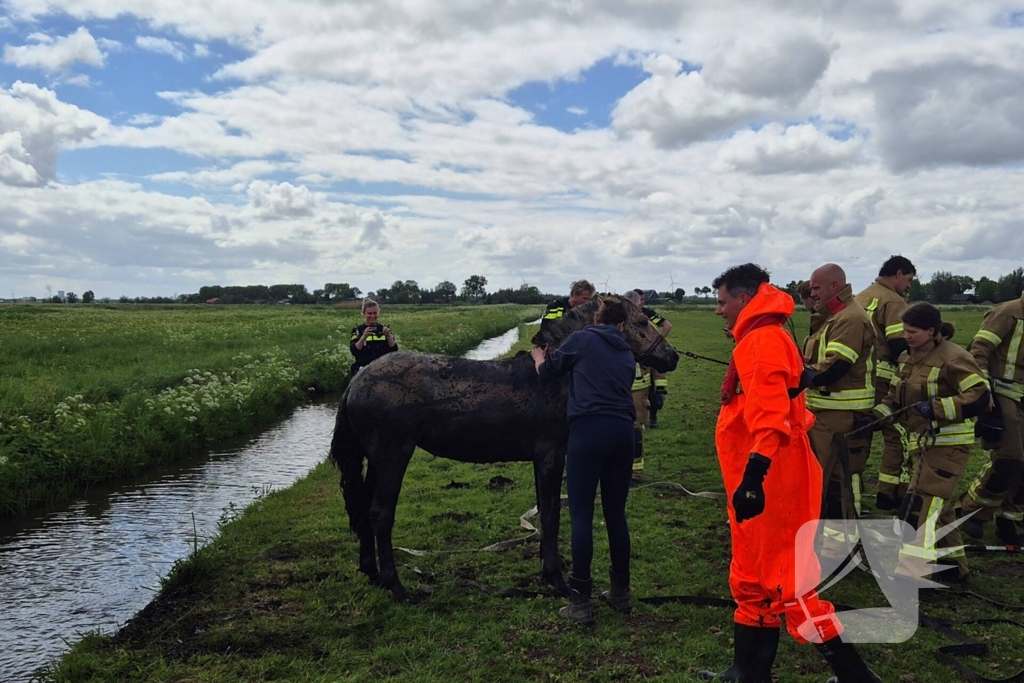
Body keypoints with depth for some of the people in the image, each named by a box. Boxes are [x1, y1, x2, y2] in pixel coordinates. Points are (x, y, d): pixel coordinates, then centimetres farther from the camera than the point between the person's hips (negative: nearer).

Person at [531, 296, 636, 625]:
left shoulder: (582, 339, 6)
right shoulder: (627, 354, 20)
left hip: (588, 428, -5)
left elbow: (546, 372, 13)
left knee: (581, 514, -1)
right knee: (616, 513, 16)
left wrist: (539, 357, 34)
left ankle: (581, 602, 0)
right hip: (623, 430, 5)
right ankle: (621, 592, 25)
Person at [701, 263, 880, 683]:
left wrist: (754, 473, -32)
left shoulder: (763, 339, -15)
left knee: (785, 582, -5)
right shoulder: (761, 338, 18)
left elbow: (769, 415, -27)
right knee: (753, 577, 16)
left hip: (771, 480, -11)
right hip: (768, 477, 11)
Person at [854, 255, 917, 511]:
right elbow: (899, 347, -18)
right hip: (882, 380, -8)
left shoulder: (858, 299, 16)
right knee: (897, 434, 4)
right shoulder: (893, 301, -9)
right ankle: (890, 493, 6)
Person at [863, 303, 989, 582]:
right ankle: (953, 565, 34)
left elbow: (979, 398, -21)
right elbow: (895, 397, 16)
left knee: (919, 505, -13)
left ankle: (911, 572, -10)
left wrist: (936, 408, -27)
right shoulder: (908, 358, 10)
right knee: (938, 504, 18)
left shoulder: (953, 358, -16)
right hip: (924, 443, 9)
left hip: (947, 446, -9)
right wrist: (875, 417, -1)